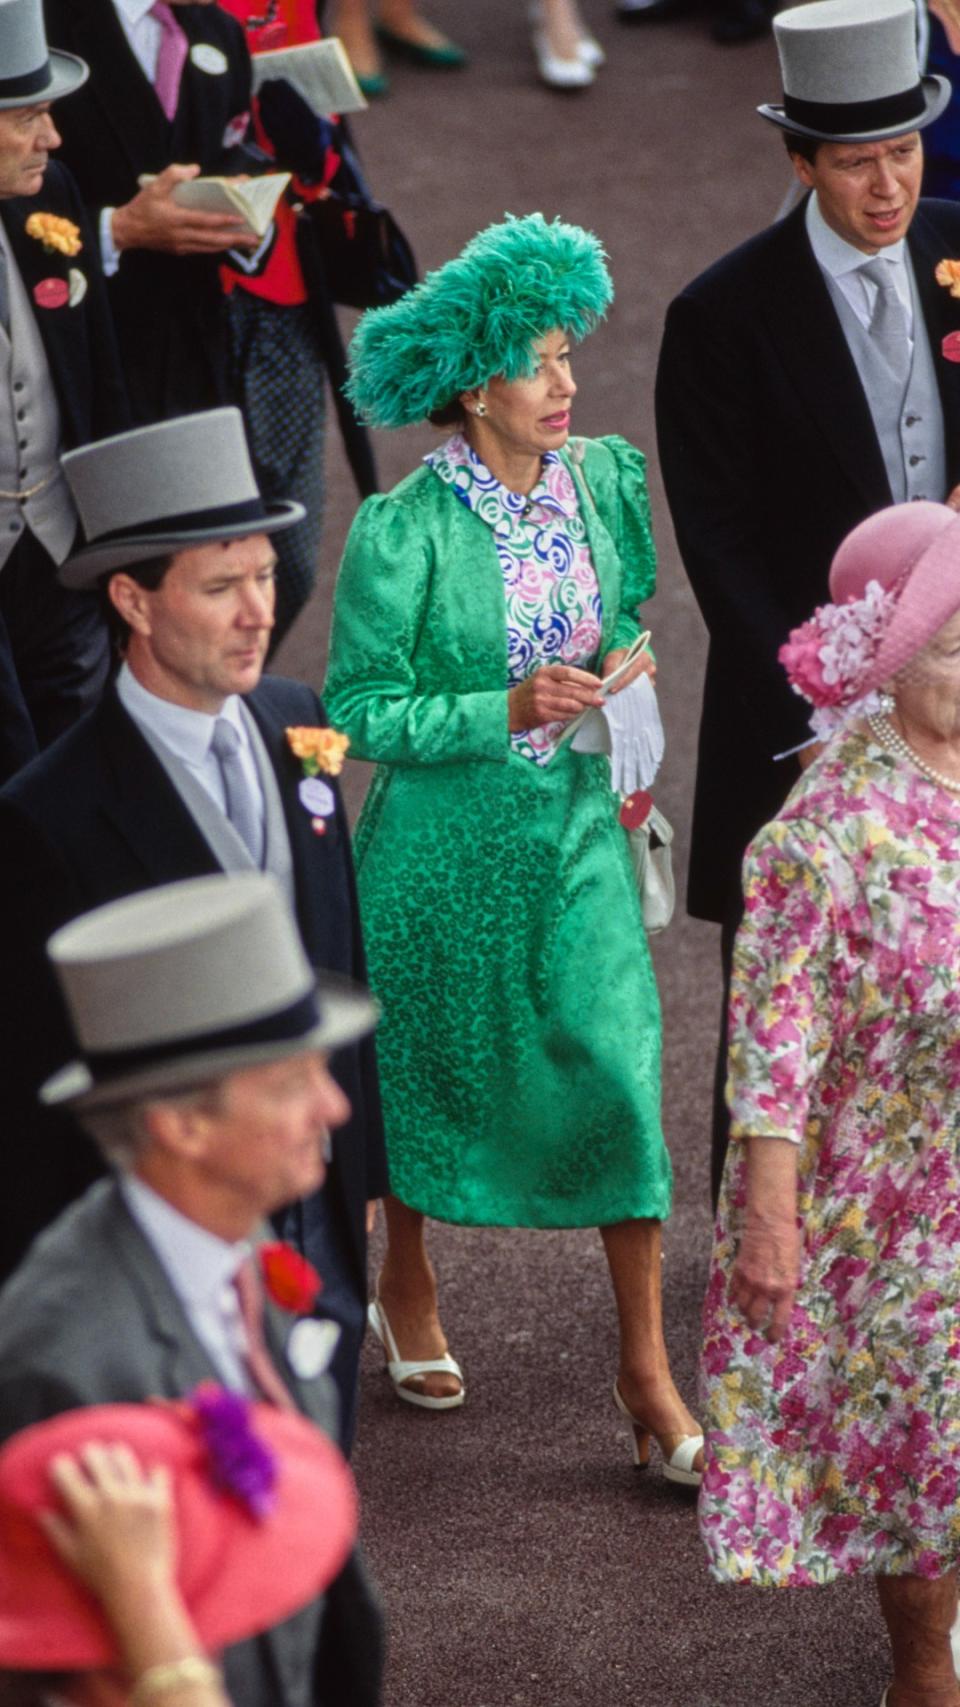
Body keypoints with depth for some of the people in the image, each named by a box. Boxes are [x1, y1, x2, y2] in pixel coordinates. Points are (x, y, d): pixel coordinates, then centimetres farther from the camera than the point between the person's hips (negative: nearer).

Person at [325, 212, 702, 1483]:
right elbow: (360, 710, -13)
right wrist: (505, 710, -22)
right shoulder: (403, 531, -17)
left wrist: (622, 674, -5)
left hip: (576, 823, 3)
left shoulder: (606, 482, -2)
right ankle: (408, 1290, 42)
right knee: (434, 1069, 14)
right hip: (444, 839, -3)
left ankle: (646, 1370, 4)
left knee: (620, 1067, -4)